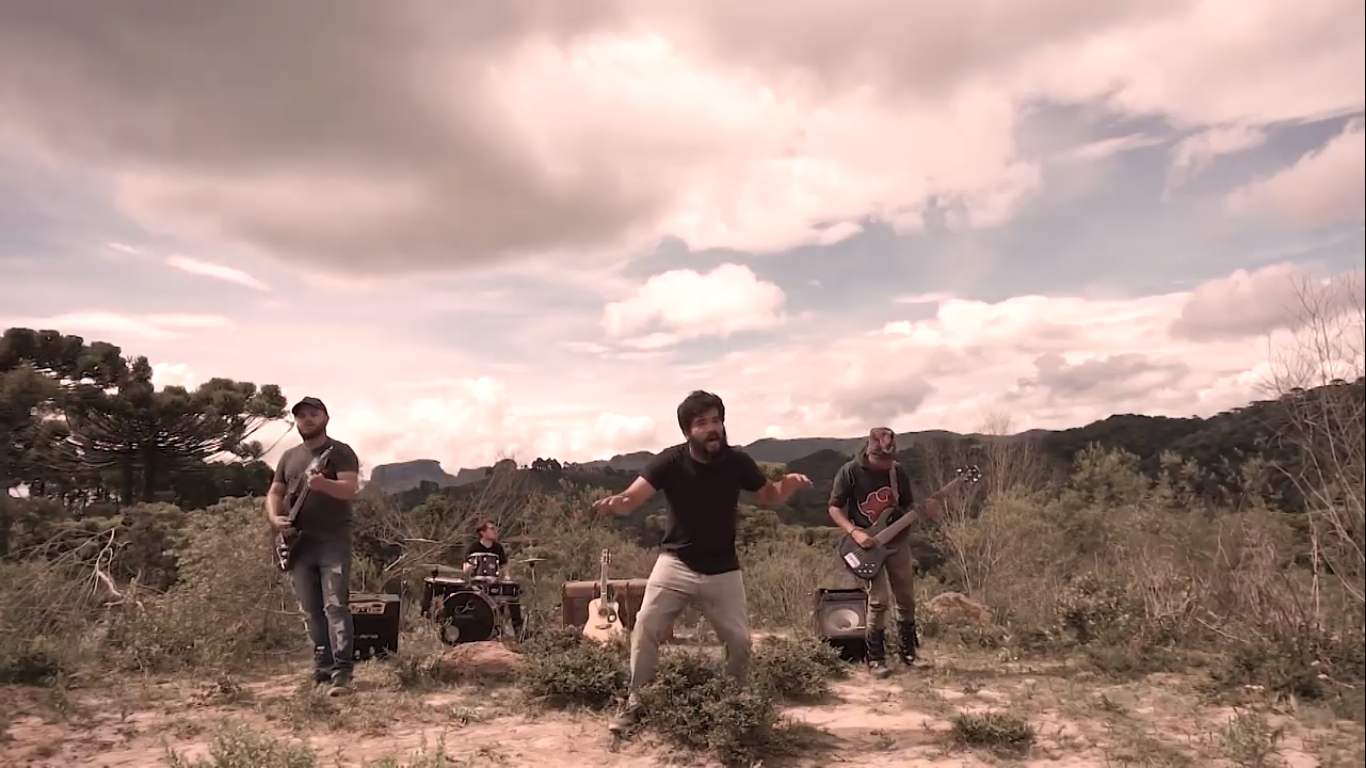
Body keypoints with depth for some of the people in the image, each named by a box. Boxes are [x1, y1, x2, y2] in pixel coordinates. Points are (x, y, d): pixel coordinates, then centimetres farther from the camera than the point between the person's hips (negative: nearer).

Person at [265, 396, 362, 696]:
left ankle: (342, 671, -13)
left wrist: (324, 484, -34)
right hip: (298, 543, 6)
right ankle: (322, 667, 17)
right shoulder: (289, 457, 16)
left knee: (335, 605, -12)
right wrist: (275, 518, -3)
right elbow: (274, 493, 17)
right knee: (311, 610, 9)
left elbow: (351, 489, -15)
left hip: (333, 542, -6)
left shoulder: (340, 452, -2)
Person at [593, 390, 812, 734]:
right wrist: (617, 502, -50)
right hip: (676, 563, -1)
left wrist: (788, 485, -18)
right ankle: (636, 704, 9)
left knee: (740, 641, 6)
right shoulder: (670, 461, -16)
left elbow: (769, 496, 5)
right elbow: (632, 499, -25)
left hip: (723, 570, 1)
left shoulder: (737, 461, -10)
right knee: (645, 630, -10)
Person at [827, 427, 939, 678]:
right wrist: (854, 533, -20)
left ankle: (908, 652, 27)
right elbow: (834, 508, -8)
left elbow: (907, 507, 11)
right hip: (868, 545, -5)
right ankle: (875, 659, 3)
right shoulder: (850, 472, -14)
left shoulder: (898, 471, 1)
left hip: (898, 542, 5)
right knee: (878, 601, -10)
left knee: (906, 599, 10)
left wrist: (924, 511, -10)